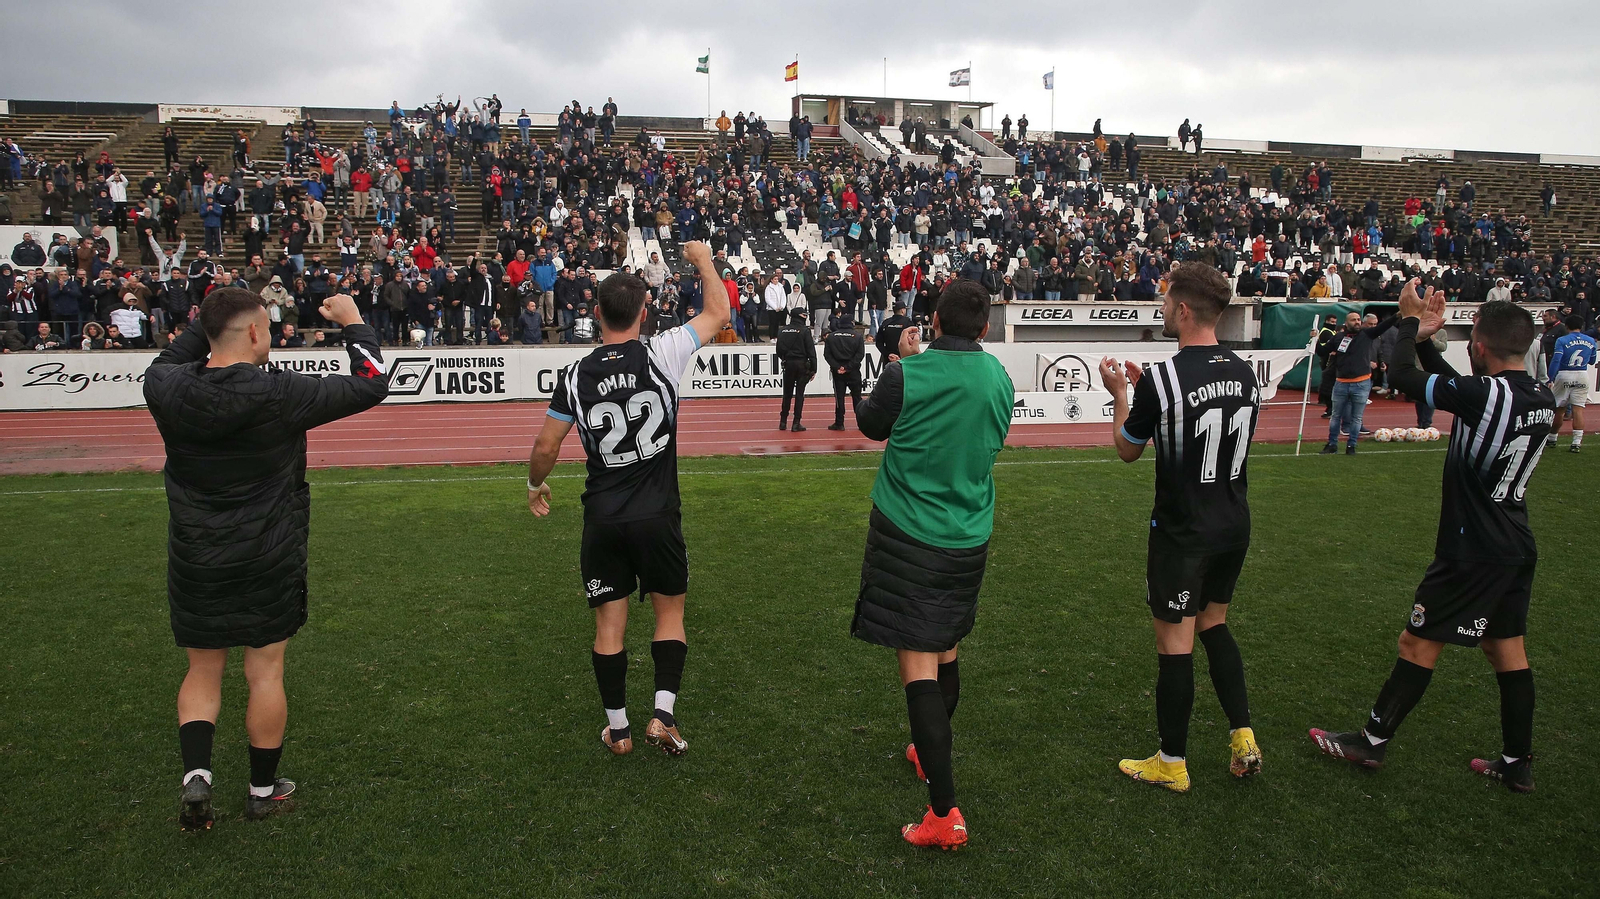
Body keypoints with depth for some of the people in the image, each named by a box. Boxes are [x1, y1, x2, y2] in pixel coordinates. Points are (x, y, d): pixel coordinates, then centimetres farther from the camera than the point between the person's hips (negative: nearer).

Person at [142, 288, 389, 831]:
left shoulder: (166, 389, -9)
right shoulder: (280, 394, -20)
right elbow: (371, 385, -9)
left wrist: (214, 319, 19)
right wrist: (353, 323, 5)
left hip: (195, 562, 3)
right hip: (267, 563, -3)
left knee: (203, 671, 19)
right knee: (265, 674, 10)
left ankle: (196, 775, 6)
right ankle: (263, 791, 24)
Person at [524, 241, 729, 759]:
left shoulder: (575, 376, -3)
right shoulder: (662, 355, -9)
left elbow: (545, 447, 3)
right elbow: (718, 314, 4)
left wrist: (535, 487, 23)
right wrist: (704, 261, 18)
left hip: (602, 519, 2)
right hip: (657, 516, -1)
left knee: (609, 623, 12)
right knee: (670, 612, 15)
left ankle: (617, 729, 21)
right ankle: (663, 716, 7)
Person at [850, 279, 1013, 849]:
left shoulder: (907, 374, -15)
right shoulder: (998, 378, 0)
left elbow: (871, 426, 5)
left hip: (908, 535, -5)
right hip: (967, 539, 6)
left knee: (918, 663, -5)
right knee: (946, 650, 23)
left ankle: (945, 813, -9)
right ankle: (931, 753, 45)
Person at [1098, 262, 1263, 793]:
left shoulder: (1161, 380, -19)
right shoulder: (1245, 373, 1)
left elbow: (1127, 449, -5)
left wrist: (1119, 395, 11)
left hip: (1183, 533, -7)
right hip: (1234, 527, 7)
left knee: (1175, 641, 4)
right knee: (1214, 625, 23)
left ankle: (1172, 764, 16)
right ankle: (1243, 739, 23)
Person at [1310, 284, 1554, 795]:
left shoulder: (1487, 394, -23)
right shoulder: (1542, 399, 2)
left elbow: (1402, 376, -18)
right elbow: (1449, 386, 16)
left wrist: (1411, 322, -3)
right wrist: (1426, 339, 10)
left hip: (1473, 551, -8)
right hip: (1517, 547, 8)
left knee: (1418, 644, 3)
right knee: (1507, 650, 16)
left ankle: (1372, 742, 14)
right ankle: (1517, 764, 25)